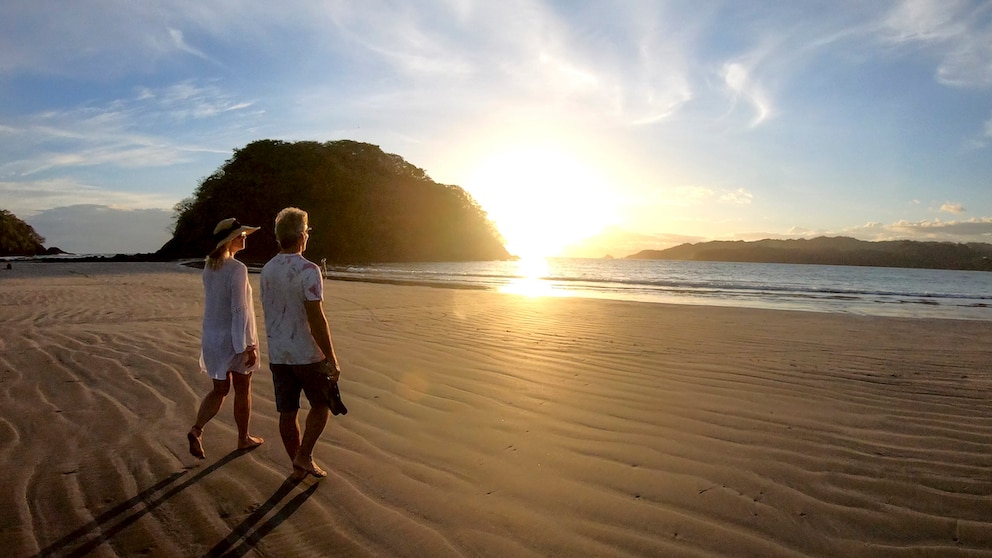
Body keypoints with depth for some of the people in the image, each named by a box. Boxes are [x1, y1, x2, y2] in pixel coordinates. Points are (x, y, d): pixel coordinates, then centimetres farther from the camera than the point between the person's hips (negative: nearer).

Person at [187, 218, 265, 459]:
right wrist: (249, 345, -18)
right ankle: (243, 438, 25)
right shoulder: (237, 269, -20)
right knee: (242, 391, 12)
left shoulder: (209, 266, 4)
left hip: (212, 337, 7)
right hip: (237, 339, -6)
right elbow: (240, 310, -22)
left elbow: (214, 300, 12)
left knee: (220, 390, 16)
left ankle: (196, 430, -3)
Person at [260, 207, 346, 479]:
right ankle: (304, 456, 8)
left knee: (287, 412, 12)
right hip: (306, 353, -6)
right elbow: (316, 319, -20)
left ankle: (298, 465, 23)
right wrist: (332, 359, -15)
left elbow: (270, 312, 13)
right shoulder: (308, 270, -17)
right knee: (321, 404, 13)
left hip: (277, 354, 6)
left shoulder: (267, 270, 5)